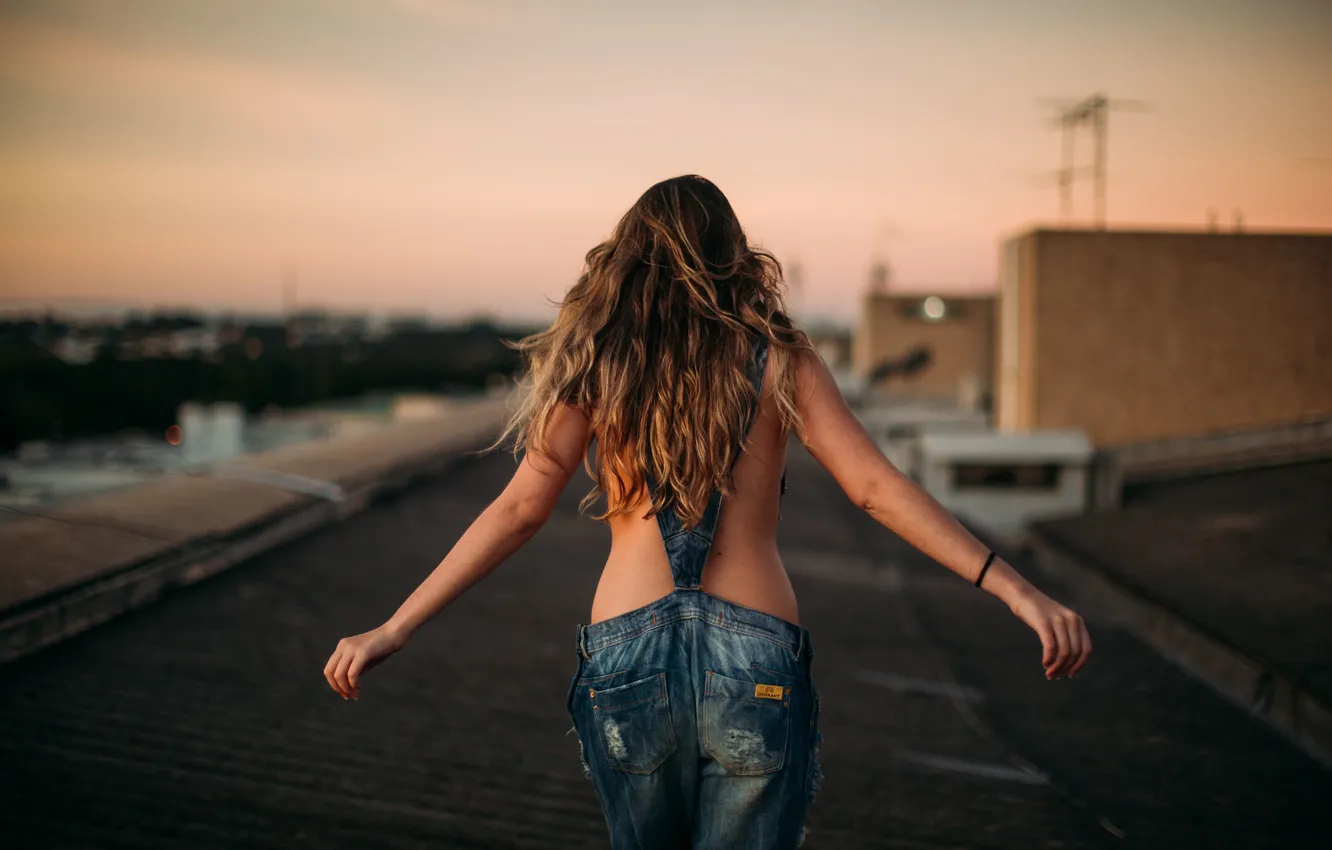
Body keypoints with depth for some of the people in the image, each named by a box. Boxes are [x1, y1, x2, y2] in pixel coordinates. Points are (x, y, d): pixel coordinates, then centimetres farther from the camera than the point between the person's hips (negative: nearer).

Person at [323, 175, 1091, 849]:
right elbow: (878, 488, -4)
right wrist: (1018, 592, -5)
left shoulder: (597, 363, 6)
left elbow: (521, 508, -1)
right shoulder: (776, 358, 4)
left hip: (626, 659, 1)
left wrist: (392, 633, 1)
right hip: (756, 660, -1)